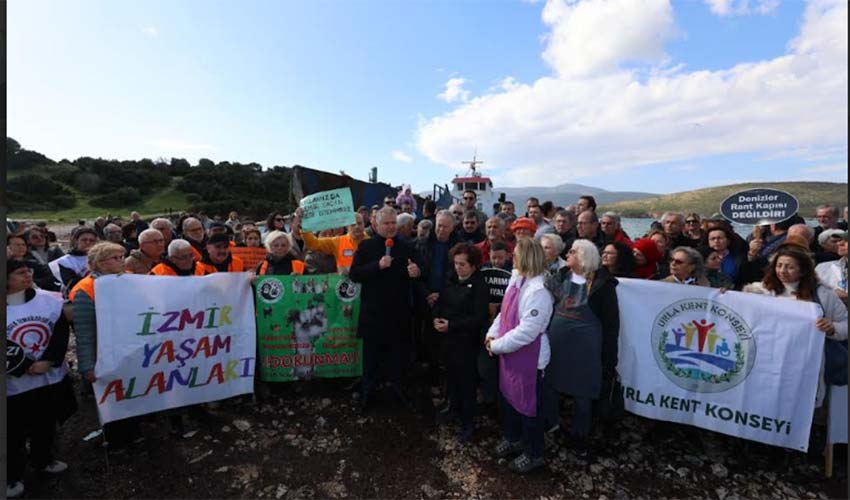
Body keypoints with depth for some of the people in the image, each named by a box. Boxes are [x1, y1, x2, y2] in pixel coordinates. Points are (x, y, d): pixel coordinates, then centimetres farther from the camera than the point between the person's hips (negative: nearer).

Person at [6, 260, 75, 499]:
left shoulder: (48, 299, -4)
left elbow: (61, 332, -5)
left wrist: (47, 361, -15)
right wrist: (26, 367, -16)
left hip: (51, 376, 3)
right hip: (15, 382, -3)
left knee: (46, 423, 20)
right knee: (15, 432, 9)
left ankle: (43, 459, 41)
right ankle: (12, 475, 29)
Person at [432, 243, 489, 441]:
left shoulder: (480, 286, -16)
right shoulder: (452, 280, 5)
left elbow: (478, 318, -20)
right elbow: (441, 301, 11)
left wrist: (451, 325, -21)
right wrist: (436, 317, -10)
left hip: (467, 340, -6)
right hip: (448, 337, 6)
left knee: (466, 379, 5)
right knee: (451, 373, 19)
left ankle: (467, 422, 22)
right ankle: (454, 407, 42)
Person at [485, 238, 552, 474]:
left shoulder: (538, 291, -26)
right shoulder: (516, 280, 1)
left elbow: (526, 331, -27)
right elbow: (504, 312, 10)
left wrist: (497, 345, -19)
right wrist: (492, 334, -1)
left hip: (528, 356, -8)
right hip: (509, 352, 8)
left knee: (528, 405, 10)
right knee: (508, 397, 24)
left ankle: (533, 454, 34)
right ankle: (512, 439, 48)